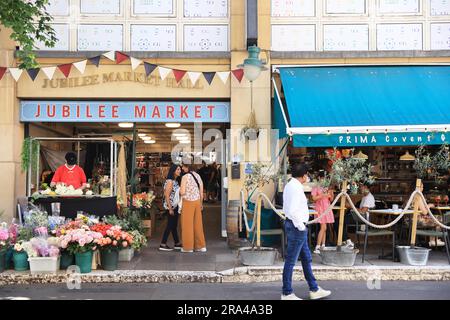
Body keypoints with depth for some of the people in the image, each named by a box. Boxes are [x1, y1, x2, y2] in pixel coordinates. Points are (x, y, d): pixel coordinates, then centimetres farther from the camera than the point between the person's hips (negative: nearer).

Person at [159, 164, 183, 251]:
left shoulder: (176, 181, 12)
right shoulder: (170, 181, -15)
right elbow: (167, 196, -18)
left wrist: (179, 206, 8)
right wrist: (170, 209, -19)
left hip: (176, 206, 8)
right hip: (171, 206, -8)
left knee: (174, 225, 13)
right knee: (170, 225, -4)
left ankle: (177, 243, 20)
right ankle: (163, 245, 1)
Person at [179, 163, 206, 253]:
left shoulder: (185, 177, -12)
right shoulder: (197, 175, 6)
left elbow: (182, 192, -17)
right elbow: (201, 191, 9)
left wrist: (179, 190, 6)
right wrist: (201, 203, 19)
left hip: (188, 202, -6)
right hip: (197, 201, 6)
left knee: (187, 224, 4)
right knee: (198, 224, 12)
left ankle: (188, 247, 10)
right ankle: (201, 246, 17)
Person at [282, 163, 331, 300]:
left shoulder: (289, 186, 11)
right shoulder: (297, 188, -20)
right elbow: (292, 211, -28)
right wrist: (301, 226, -16)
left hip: (291, 223, 11)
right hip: (297, 227, -11)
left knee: (306, 258, 18)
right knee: (290, 261, 0)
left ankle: (314, 290, 28)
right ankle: (287, 293, 10)